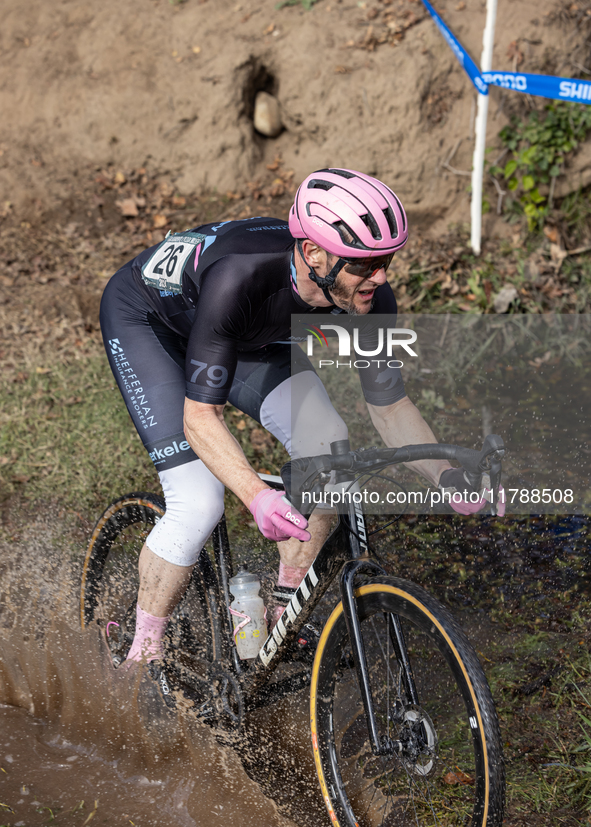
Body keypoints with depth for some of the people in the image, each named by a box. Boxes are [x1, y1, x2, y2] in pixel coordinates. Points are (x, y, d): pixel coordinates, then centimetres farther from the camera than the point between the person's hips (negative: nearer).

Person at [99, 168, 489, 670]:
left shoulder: (369, 298, -26)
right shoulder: (241, 277, -43)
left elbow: (390, 406, -12)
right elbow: (200, 417, -39)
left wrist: (448, 477, -28)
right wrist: (258, 496, -55)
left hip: (246, 336, 6)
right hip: (145, 319, -5)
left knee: (327, 445, -15)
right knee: (198, 505, -19)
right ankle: (141, 658, 1)